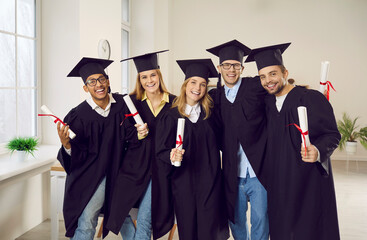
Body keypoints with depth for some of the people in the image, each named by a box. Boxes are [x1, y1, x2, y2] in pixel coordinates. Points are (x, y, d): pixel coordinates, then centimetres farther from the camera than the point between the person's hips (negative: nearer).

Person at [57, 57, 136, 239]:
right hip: (91, 177, -3)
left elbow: (130, 137, 6)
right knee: (86, 225, -12)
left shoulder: (122, 105, -2)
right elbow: (78, 158, -10)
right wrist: (66, 145, -30)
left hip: (118, 173, 3)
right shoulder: (78, 115, -10)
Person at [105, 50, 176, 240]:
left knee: (144, 219, -8)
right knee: (119, 211, -5)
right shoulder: (132, 102, 3)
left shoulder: (173, 103, 2)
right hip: (133, 165, 2)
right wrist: (137, 135, -15)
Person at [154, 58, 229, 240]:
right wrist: (172, 156, -24)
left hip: (209, 183, 1)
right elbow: (161, 152, -3)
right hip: (183, 183, -1)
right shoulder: (171, 117, -1)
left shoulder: (210, 113, 5)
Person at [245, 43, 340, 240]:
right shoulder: (266, 103, 8)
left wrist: (318, 151, -27)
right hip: (278, 182, 5)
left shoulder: (311, 98, -10)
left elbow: (332, 134, -10)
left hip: (309, 179, -5)